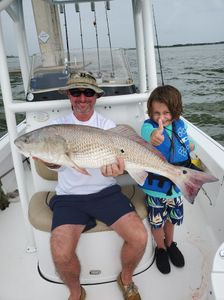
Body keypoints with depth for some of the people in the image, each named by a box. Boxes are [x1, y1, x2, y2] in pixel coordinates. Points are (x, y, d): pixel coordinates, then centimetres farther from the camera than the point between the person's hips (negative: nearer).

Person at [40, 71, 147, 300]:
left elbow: (114, 157, -7)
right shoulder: (58, 125, 4)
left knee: (139, 238, -16)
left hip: (106, 192, 1)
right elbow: (53, 165, -6)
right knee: (61, 254, -21)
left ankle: (126, 279, 18)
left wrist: (114, 169, -31)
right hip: (69, 197, 0)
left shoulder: (107, 125, 5)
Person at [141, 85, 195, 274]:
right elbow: (148, 136, -50)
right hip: (157, 187, -4)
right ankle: (161, 248, 44)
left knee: (172, 217, 24)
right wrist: (154, 138, -71)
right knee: (157, 221, 15)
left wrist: (190, 146, -6)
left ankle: (170, 243, 52)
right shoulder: (149, 126, -24)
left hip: (176, 184, 4)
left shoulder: (180, 124, -8)